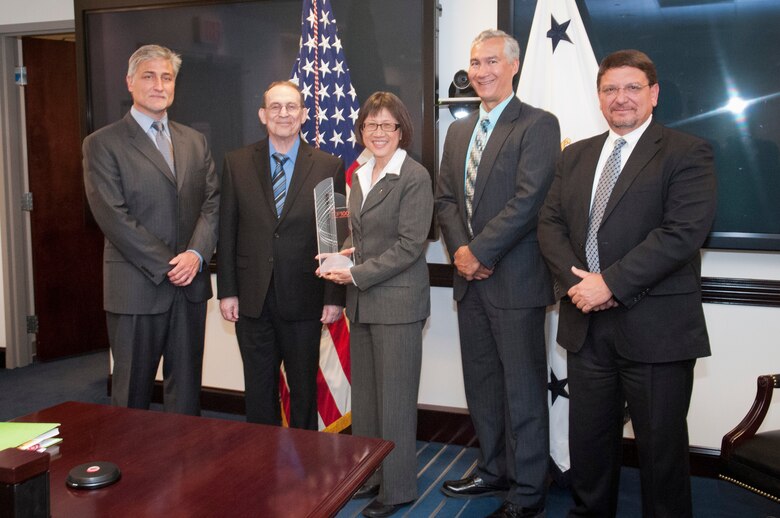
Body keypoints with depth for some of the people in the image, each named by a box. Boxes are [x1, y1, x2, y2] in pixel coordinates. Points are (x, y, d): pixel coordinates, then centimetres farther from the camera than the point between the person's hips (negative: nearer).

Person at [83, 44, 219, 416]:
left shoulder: (195, 142, 13)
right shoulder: (102, 144, -3)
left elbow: (212, 203, 7)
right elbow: (113, 216, -11)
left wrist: (197, 254, -10)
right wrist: (166, 266, -13)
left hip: (191, 284, 4)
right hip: (136, 287, -4)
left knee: (186, 389, 12)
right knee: (132, 392, 7)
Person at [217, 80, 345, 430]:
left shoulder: (328, 167, -2)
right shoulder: (237, 163, 3)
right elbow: (227, 230, 3)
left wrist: (335, 296, -6)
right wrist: (227, 290, -1)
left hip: (303, 299, -1)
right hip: (252, 297, 2)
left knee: (304, 389, 13)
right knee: (259, 391, 14)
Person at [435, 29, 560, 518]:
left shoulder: (538, 125, -7)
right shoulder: (459, 130, 16)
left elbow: (528, 199, -16)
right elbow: (446, 198, 12)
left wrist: (480, 252, -16)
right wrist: (460, 249, -5)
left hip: (515, 279, -7)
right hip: (470, 276, 7)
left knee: (523, 387, 2)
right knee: (481, 383, 15)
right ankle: (494, 470, 31)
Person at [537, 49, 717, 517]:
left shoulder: (688, 153, -5)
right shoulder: (575, 156, 13)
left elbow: (683, 231, -17)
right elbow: (551, 223, 7)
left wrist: (611, 283, -19)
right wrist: (578, 281, -10)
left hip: (656, 331, -5)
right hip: (587, 325, 5)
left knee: (661, 446, 9)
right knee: (588, 440, 16)